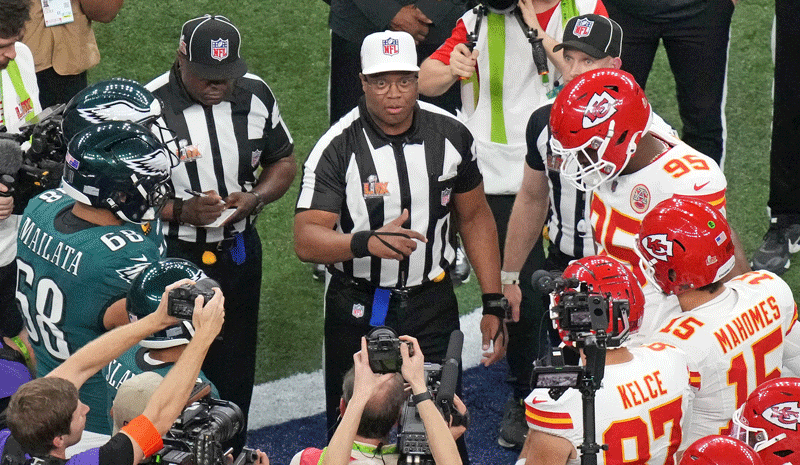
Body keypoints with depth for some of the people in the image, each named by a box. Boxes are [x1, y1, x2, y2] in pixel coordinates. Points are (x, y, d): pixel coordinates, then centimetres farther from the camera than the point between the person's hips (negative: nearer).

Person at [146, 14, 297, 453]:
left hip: (239, 250, 4)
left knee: (234, 369, 17)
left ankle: (231, 454, 35)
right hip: (172, 257, -4)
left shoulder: (255, 95, -4)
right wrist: (181, 210, -27)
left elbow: (284, 161, 9)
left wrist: (255, 198, -11)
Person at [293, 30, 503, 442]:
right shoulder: (338, 148, -13)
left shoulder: (450, 135, -2)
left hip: (432, 304, 2)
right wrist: (366, 242, -38)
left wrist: (493, 304, 4)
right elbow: (306, 240, -19)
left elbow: (475, 218, 8)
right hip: (358, 311, -2)